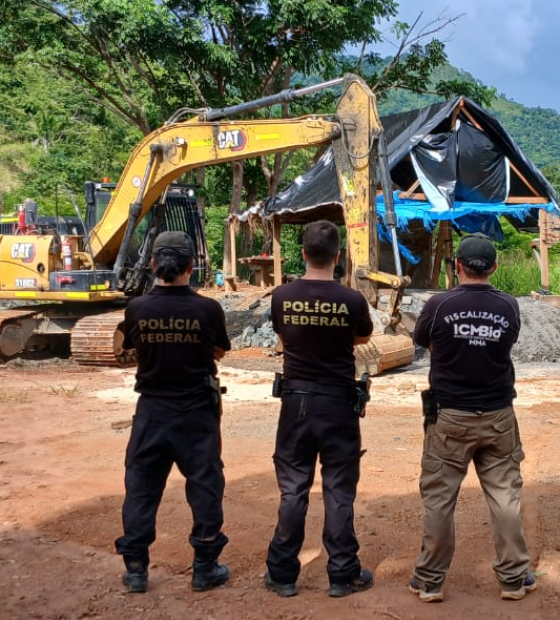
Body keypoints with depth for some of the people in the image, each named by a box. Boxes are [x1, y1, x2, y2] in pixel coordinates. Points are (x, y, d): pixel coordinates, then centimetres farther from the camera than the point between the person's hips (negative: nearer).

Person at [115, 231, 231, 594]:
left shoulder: (136, 309, -9)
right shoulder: (208, 309, -13)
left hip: (152, 410, 2)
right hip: (197, 412, -1)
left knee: (141, 487, 13)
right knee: (205, 485, 11)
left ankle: (136, 568, 19)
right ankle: (205, 567, 19)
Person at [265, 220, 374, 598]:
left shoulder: (283, 297, -6)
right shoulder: (352, 300, -11)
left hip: (296, 400, 2)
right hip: (338, 403, -2)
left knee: (292, 489, 10)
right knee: (339, 490, 8)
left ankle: (283, 575, 17)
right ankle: (343, 575, 17)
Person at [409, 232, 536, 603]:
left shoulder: (440, 305, -12)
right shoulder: (509, 307, -5)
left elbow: (423, 343, 6)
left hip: (451, 418, -2)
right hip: (498, 417, 2)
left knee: (439, 499, 7)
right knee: (506, 496, 12)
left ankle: (430, 580, 15)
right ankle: (514, 578, 21)